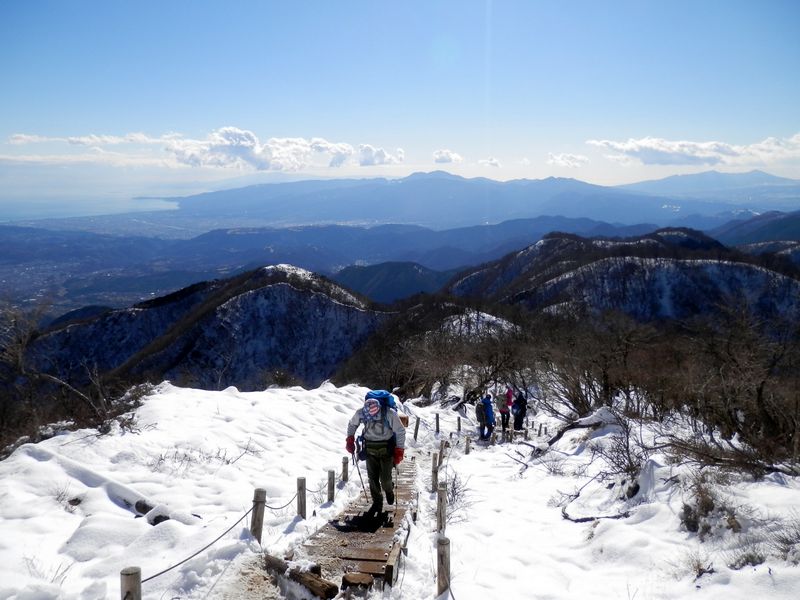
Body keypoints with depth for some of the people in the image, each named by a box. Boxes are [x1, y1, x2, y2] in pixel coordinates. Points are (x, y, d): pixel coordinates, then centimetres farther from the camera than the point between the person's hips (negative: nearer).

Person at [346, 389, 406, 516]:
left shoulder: (390, 414, -27)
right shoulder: (361, 413, -19)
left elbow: (400, 431, -12)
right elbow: (352, 424, 5)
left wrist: (399, 451, -12)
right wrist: (350, 440, 0)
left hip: (386, 450, -3)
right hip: (370, 450, 3)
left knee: (385, 479, -1)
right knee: (372, 478, 1)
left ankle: (389, 490, 32)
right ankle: (377, 503, 16)